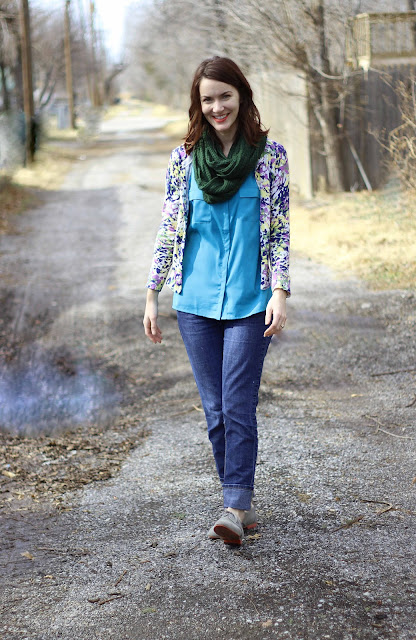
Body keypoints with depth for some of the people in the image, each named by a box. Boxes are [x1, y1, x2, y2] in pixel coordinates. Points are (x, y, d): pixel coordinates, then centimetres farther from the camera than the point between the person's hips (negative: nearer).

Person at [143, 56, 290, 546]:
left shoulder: (270, 155, 1)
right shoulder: (184, 158, 6)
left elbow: (279, 231, 1)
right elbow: (168, 229, 9)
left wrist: (280, 293, -8)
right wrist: (152, 295, 7)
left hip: (249, 302, -3)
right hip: (195, 302, 3)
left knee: (238, 405, -8)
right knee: (214, 409, 7)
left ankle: (234, 508, -4)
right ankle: (242, 503, 19)